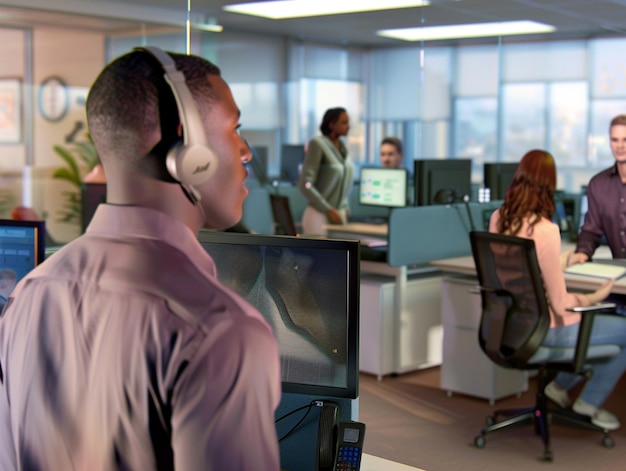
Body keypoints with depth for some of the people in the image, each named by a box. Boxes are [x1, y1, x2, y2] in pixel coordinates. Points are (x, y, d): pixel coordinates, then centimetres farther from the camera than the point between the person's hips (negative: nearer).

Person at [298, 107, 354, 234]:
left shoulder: (342, 147, 10)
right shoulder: (317, 144, -11)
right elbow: (305, 185, -16)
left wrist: (345, 208, 9)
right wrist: (329, 210, -17)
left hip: (338, 215, 7)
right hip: (319, 216, -7)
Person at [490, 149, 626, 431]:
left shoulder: (498, 218, -6)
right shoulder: (545, 229, -27)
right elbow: (560, 304, -23)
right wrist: (595, 297, -5)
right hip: (547, 330, -8)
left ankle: (560, 385, 31)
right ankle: (590, 401, 22)